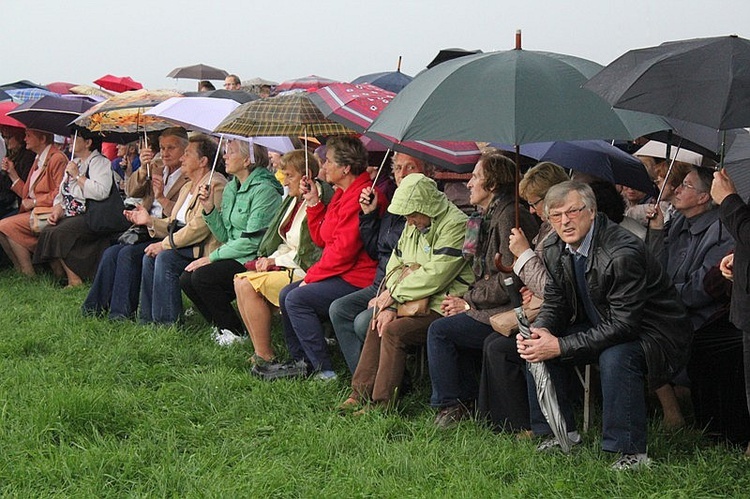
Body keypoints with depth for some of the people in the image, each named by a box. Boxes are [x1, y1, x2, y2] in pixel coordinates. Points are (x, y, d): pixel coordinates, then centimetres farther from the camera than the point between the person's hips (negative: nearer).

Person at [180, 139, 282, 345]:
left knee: (202, 276, -24)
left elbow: (253, 240, -19)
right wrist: (209, 208, -1)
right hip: (235, 257, 9)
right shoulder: (231, 188, 13)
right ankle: (222, 328, 8)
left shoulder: (264, 189, -14)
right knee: (186, 279, -9)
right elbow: (224, 236, 14)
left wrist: (212, 257, -16)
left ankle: (236, 333, -7)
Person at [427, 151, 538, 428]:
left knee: (440, 330, -10)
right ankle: (467, 402, 12)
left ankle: (450, 406, -1)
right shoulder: (491, 215, 17)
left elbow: (509, 280, -20)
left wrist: (468, 302, -10)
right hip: (500, 308, 10)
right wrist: (466, 299, 3)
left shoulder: (509, 217, -15)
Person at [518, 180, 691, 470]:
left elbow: (624, 325, -32)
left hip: (654, 333, -8)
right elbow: (554, 304, 5)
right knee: (535, 345, -5)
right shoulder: (555, 249, -5)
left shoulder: (623, 252, -30)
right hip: (602, 326, 8)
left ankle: (632, 453, -23)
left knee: (615, 357, -37)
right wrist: (541, 330, -20)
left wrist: (560, 346, -33)